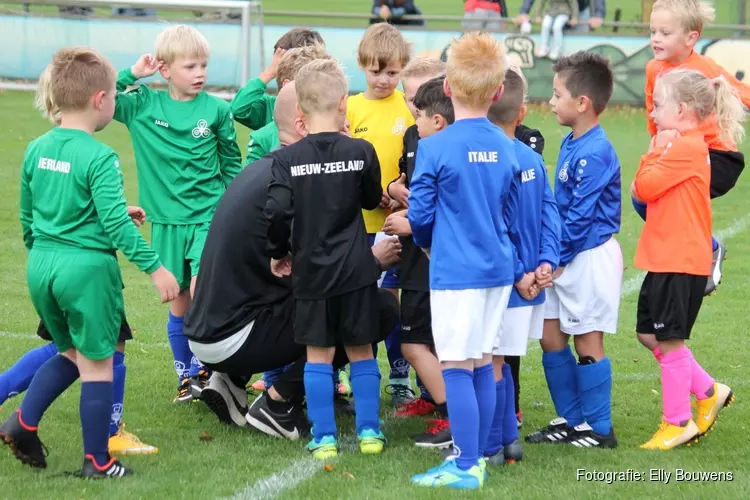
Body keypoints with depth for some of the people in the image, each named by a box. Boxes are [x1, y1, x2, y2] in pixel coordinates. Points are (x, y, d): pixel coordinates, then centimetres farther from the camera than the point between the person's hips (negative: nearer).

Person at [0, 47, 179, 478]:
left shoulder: (37, 150, 5)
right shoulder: (99, 158, -16)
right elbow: (115, 222, -20)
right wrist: (155, 267, -16)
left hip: (42, 265, 7)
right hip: (87, 268, -7)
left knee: (71, 353, 24)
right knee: (97, 364, 5)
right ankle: (97, 461, 11)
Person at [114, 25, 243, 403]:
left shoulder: (216, 110, -3)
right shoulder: (142, 105, -1)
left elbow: (232, 165, 7)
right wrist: (131, 75, -12)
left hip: (208, 219, -1)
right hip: (166, 221, 2)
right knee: (179, 303, 9)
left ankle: (203, 367, 7)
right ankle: (186, 376, 23)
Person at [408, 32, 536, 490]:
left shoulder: (435, 148, -13)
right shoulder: (506, 149, 4)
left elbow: (420, 215, -7)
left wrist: (429, 244, 15)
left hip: (455, 271, -6)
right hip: (497, 268, 6)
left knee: (457, 367, -2)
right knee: (483, 364, 13)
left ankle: (466, 468, -1)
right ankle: (477, 457, 20)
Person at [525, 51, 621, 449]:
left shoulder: (595, 152, -20)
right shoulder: (571, 144, 9)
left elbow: (581, 215, -20)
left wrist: (558, 258, -14)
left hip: (590, 256, -9)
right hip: (566, 257, 9)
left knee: (587, 341, -1)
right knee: (550, 335, 12)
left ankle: (599, 429, 9)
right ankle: (572, 420, 22)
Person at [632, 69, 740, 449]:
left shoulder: (685, 147, -18)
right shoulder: (682, 145, 14)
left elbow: (645, 188, -20)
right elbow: (642, 189, 11)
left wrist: (655, 151, -9)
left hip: (680, 263, -10)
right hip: (665, 259, 10)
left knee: (669, 341, -1)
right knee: (650, 334, 17)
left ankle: (677, 422, 9)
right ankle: (709, 392, 26)